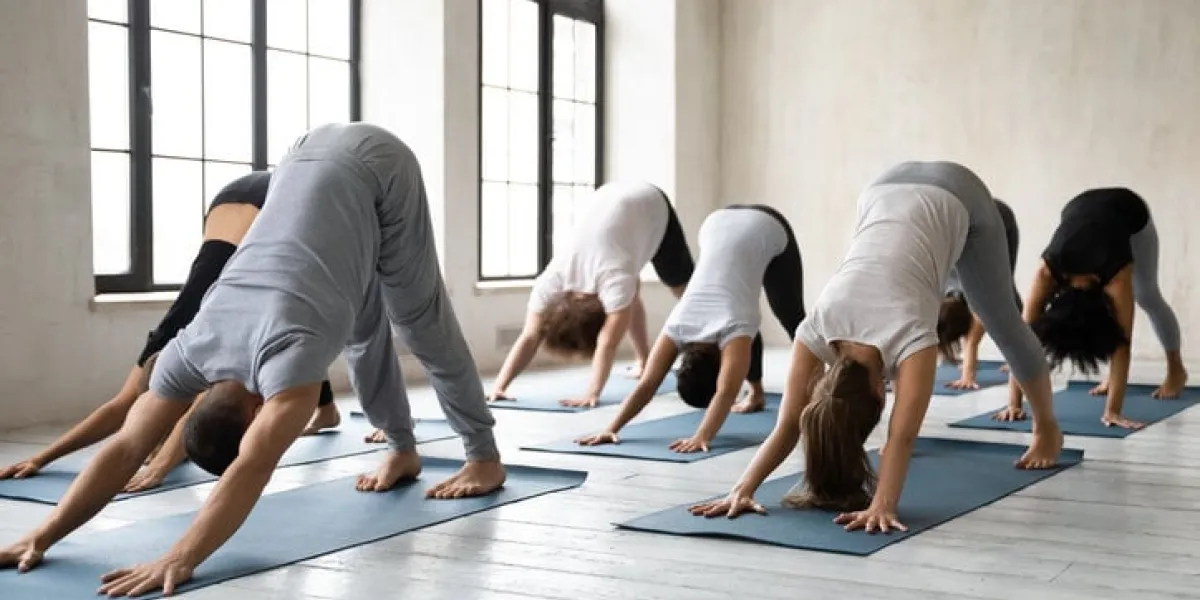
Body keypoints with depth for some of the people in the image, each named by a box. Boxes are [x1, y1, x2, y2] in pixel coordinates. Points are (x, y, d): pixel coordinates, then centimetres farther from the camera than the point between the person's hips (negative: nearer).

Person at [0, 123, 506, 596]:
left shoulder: (289, 347, -38)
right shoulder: (196, 347, -19)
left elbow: (254, 467, -46)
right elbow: (126, 447, -19)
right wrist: (43, 536, -26)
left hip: (375, 164, -5)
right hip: (308, 158, 5)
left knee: (419, 320, 4)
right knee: (362, 329, 13)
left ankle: (485, 455, 18)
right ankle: (403, 450, 31)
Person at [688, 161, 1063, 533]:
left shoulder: (907, 334, -38)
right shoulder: (818, 329, -26)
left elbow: (903, 435, -42)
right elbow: (788, 424, -27)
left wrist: (883, 505, -52)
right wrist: (743, 489, -37)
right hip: (885, 192, 3)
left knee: (999, 318, 13)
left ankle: (1046, 427, 33)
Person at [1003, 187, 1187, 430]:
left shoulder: (1116, 276, -43)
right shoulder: (1047, 272, -38)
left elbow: (1122, 341, -45)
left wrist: (1113, 411, -50)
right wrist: (1014, 402, -45)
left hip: (1131, 213, -2)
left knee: (1147, 297, 4)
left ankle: (1176, 369, 24)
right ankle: (1113, 374, 9)